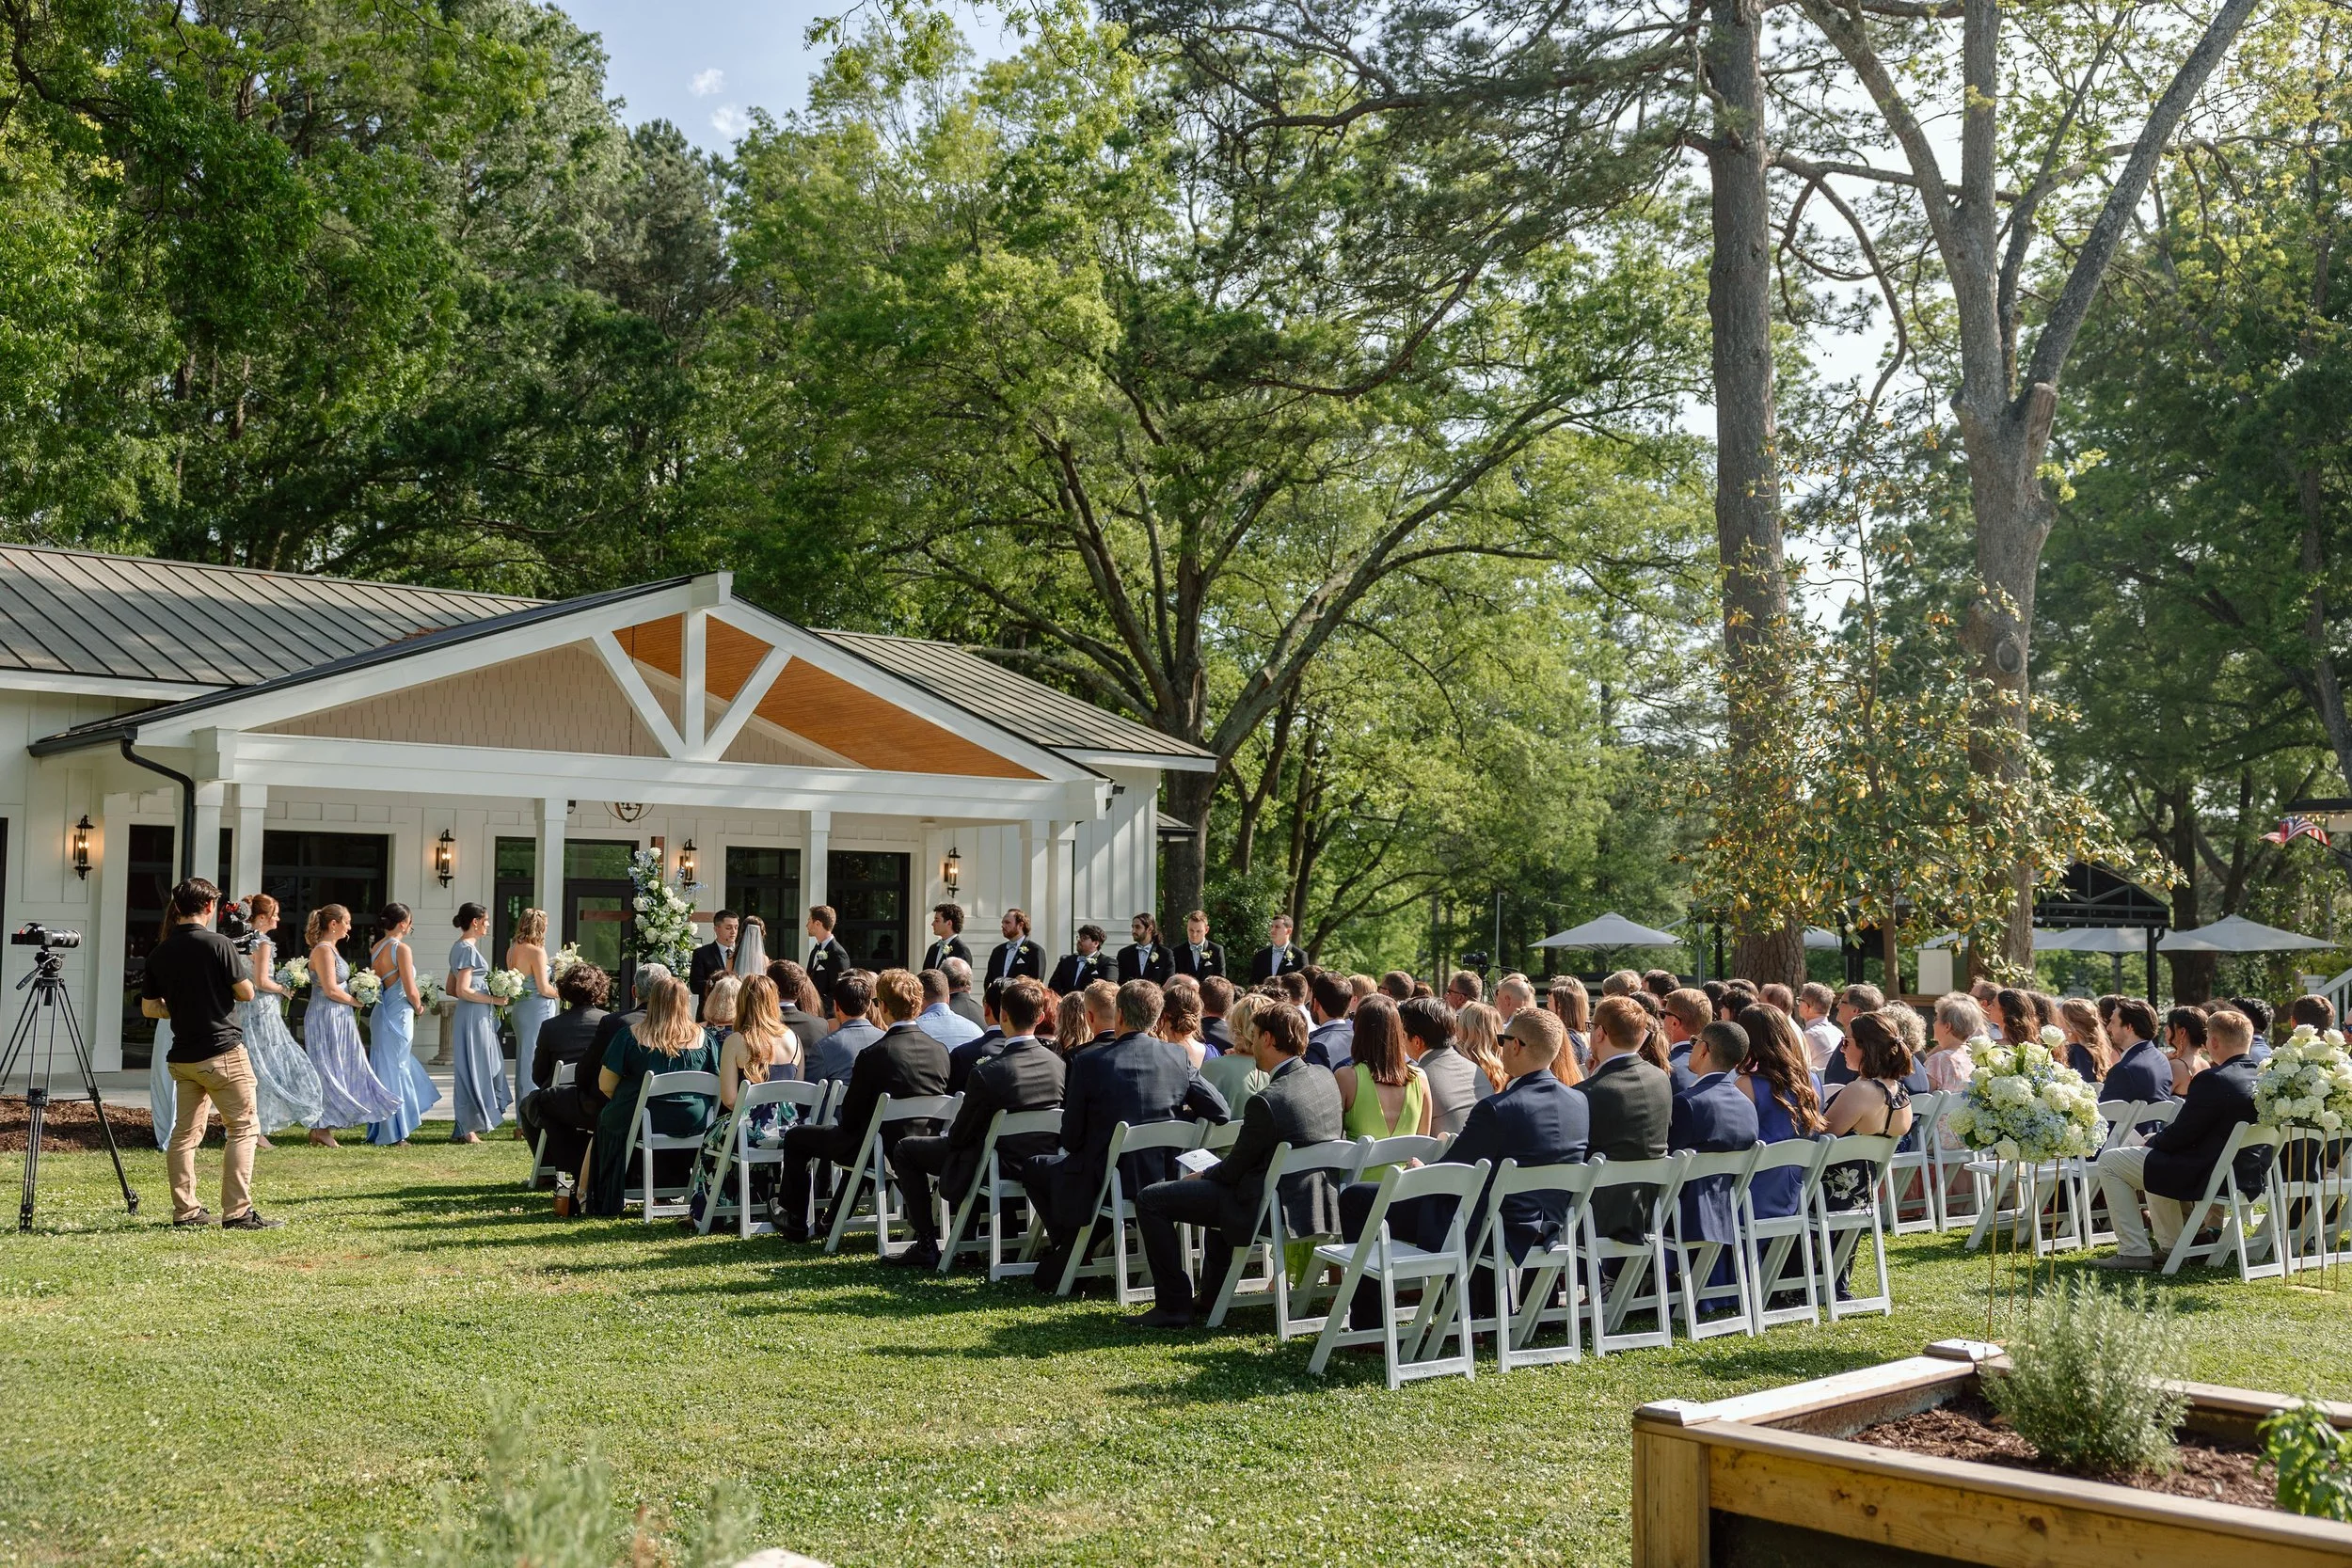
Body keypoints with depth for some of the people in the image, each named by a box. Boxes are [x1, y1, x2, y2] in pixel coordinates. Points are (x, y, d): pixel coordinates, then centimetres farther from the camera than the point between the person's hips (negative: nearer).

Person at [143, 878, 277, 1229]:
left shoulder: (159, 954, 6)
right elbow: (246, 993, -8)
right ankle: (237, 1212, -7)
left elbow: (148, 1008, 10)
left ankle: (185, 1211, 14)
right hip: (222, 1051, -6)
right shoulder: (219, 944, -11)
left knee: (185, 1133, 12)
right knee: (242, 1129, -1)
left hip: (182, 1055, 6)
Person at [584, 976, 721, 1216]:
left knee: (606, 1119, 27)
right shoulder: (703, 1036, -1)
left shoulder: (631, 1034, -6)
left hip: (638, 1122, -3)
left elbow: (605, 1085, -4)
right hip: (694, 1123, 3)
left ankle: (608, 1201, 39)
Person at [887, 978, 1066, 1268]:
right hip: (1042, 1166, 7)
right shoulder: (1058, 1064, -8)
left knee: (905, 1150, 11)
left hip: (1001, 1167, -7)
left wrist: (946, 1135, 12)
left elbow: (961, 1134, -14)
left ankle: (926, 1246, 10)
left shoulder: (987, 1073, -26)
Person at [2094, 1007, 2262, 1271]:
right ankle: (2167, 1245, 33)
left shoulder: (2212, 1081, -22)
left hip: (2210, 1178, -9)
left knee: (2109, 1162, 2)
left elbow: (2178, 1137, -17)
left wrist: (2153, 1140, 6)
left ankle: (2134, 1253, 1)